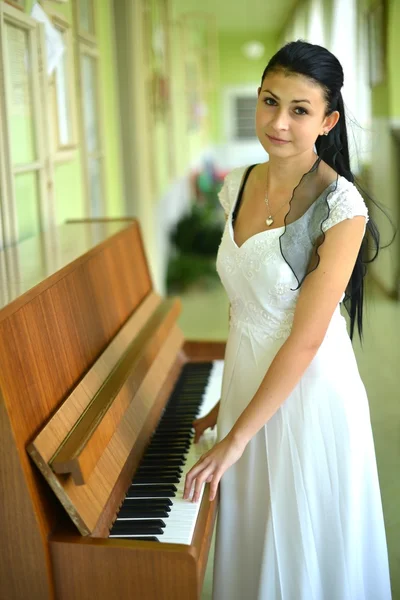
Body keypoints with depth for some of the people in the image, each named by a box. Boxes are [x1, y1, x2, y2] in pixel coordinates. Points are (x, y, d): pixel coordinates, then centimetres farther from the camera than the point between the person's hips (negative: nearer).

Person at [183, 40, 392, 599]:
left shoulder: (340, 206, -19)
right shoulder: (239, 185, 1)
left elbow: (306, 338, -20)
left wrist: (236, 437, -17)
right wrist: (225, 401, 13)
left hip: (308, 394, -6)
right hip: (248, 384, 6)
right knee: (248, 541, 22)